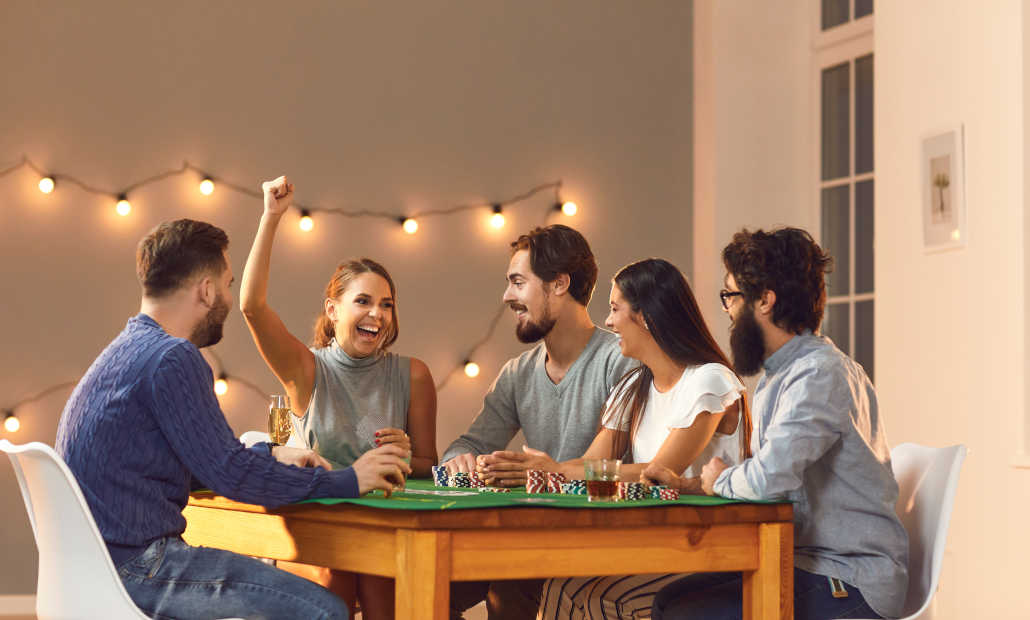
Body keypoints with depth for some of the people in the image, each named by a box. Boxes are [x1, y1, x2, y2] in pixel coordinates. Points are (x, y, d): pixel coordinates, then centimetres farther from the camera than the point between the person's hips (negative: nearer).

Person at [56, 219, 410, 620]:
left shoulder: (128, 351, 16)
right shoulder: (171, 358, -15)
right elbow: (232, 476, -17)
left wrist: (271, 456, 20)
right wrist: (348, 480, -8)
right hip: (136, 568, -11)